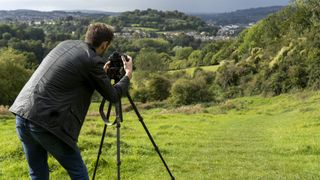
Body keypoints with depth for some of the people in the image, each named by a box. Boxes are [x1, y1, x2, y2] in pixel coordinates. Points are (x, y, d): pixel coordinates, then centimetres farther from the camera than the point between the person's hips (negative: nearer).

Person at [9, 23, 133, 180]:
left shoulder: (65, 44, 16)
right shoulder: (93, 61, -6)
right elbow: (112, 96, 5)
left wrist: (101, 72, 38)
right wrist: (128, 75, 20)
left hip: (22, 114, 8)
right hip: (46, 122, -8)